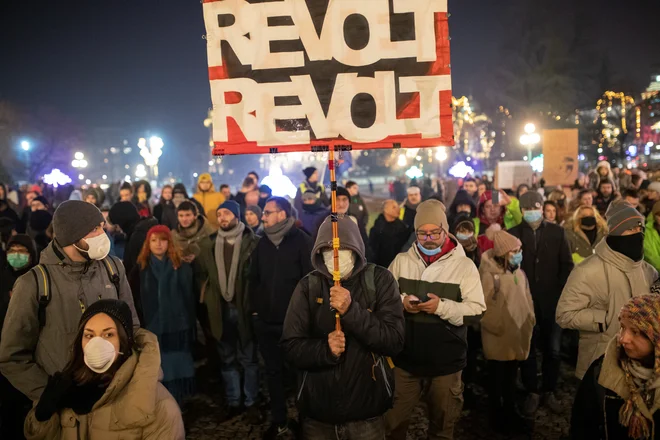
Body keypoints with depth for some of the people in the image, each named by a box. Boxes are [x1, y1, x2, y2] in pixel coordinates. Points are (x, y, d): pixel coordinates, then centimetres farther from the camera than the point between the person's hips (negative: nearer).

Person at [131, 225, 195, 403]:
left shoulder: (182, 268, 3)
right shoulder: (141, 270, 4)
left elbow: (190, 300, 3)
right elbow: (135, 302, 4)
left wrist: (191, 327, -1)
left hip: (178, 329, 0)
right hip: (152, 330, 0)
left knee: (177, 371, 5)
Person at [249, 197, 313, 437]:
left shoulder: (302, 241, -9)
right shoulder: (262, 244, 7)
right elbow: (254, 279, 14)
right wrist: (255, 309, 8)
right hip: (266, 321, 5)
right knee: (273, 371, 14)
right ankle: (279, 420, 29)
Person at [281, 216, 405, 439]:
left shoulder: (380, 279, -8)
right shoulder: (308, 285, -4)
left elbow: (394, 341, -15)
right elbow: (291, 346, -6)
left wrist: (351, 310, -26)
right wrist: (325, 349, -24)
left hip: (366, 408, -1)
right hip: (316, 407, 2)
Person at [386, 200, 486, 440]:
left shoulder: (464, 265, -7)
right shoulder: (401, 260, 2)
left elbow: (477, 310, -10)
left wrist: (442, 306, -24)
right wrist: (401, 302, -15)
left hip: (446, 361, -1)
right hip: (406, 357, 2)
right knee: (393, 421, 15)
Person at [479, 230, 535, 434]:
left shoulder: (519, 273, 0)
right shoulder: (490, 275, -19)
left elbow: (526, 299, 10)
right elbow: (484, 306, -18)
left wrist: (530, 320, 4)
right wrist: (496, 327, -13)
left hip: (517, 335, 6)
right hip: (498, 337, -6)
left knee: (511, 378, 21)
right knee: (497, 379, 12)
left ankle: (510, 412, 38)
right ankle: (497, 417, 29)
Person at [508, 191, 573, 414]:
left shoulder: (557, 232, 3)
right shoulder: (513, 234, 0)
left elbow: (567, 265, 4)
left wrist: (561, 293, -4)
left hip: (552, 301, 1)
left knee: (553, 350, 8)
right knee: (527, 350, 8)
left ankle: (549, 392, 25)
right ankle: (532, 393, 22)